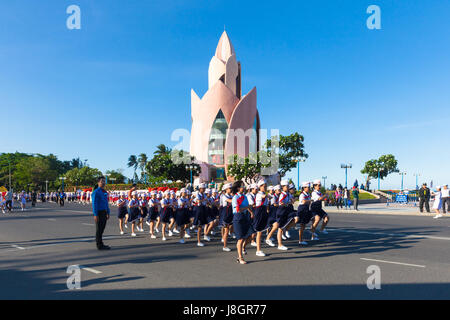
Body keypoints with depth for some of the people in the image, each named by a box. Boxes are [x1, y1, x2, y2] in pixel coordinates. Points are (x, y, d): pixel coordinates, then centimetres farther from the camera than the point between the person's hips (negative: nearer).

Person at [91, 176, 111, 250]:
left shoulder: (105, 192, 14)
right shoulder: (96, 192, -12)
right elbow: (94, 204, -16)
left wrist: (108, 213, 17)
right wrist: (95, 215, -20)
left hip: (104, 213, 8)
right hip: (99, 213, -8)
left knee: (102, 228, 14)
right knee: (99, 229, -2)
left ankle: (100, 243, 24)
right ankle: (99, 245, 4)